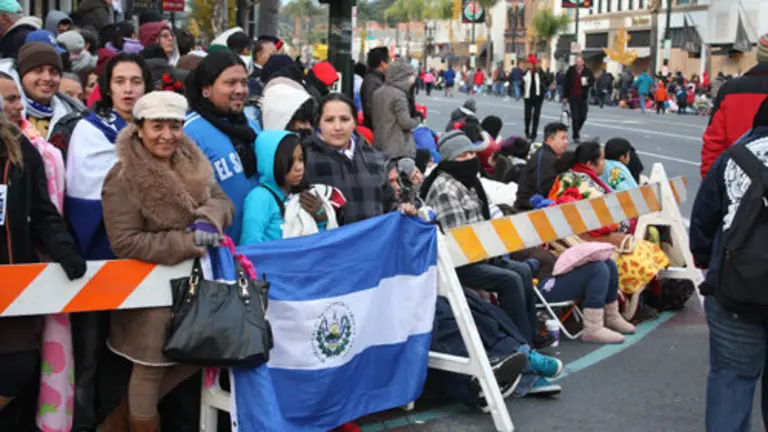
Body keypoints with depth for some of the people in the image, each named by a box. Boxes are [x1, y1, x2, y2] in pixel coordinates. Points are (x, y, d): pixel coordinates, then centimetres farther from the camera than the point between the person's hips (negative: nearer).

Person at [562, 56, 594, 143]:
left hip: (582, 97, 2)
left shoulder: (587, 71, 2)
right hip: (573, 97, -2)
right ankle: (575, 136, 4)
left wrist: (587, 83, -15)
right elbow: (566, 83, 1)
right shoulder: (570, 70, -1)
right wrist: (565, 96, -1)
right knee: (575, 117, -5)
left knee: (583, 116, 4)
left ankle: (577, 129, 31)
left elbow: (592, 81, 9)